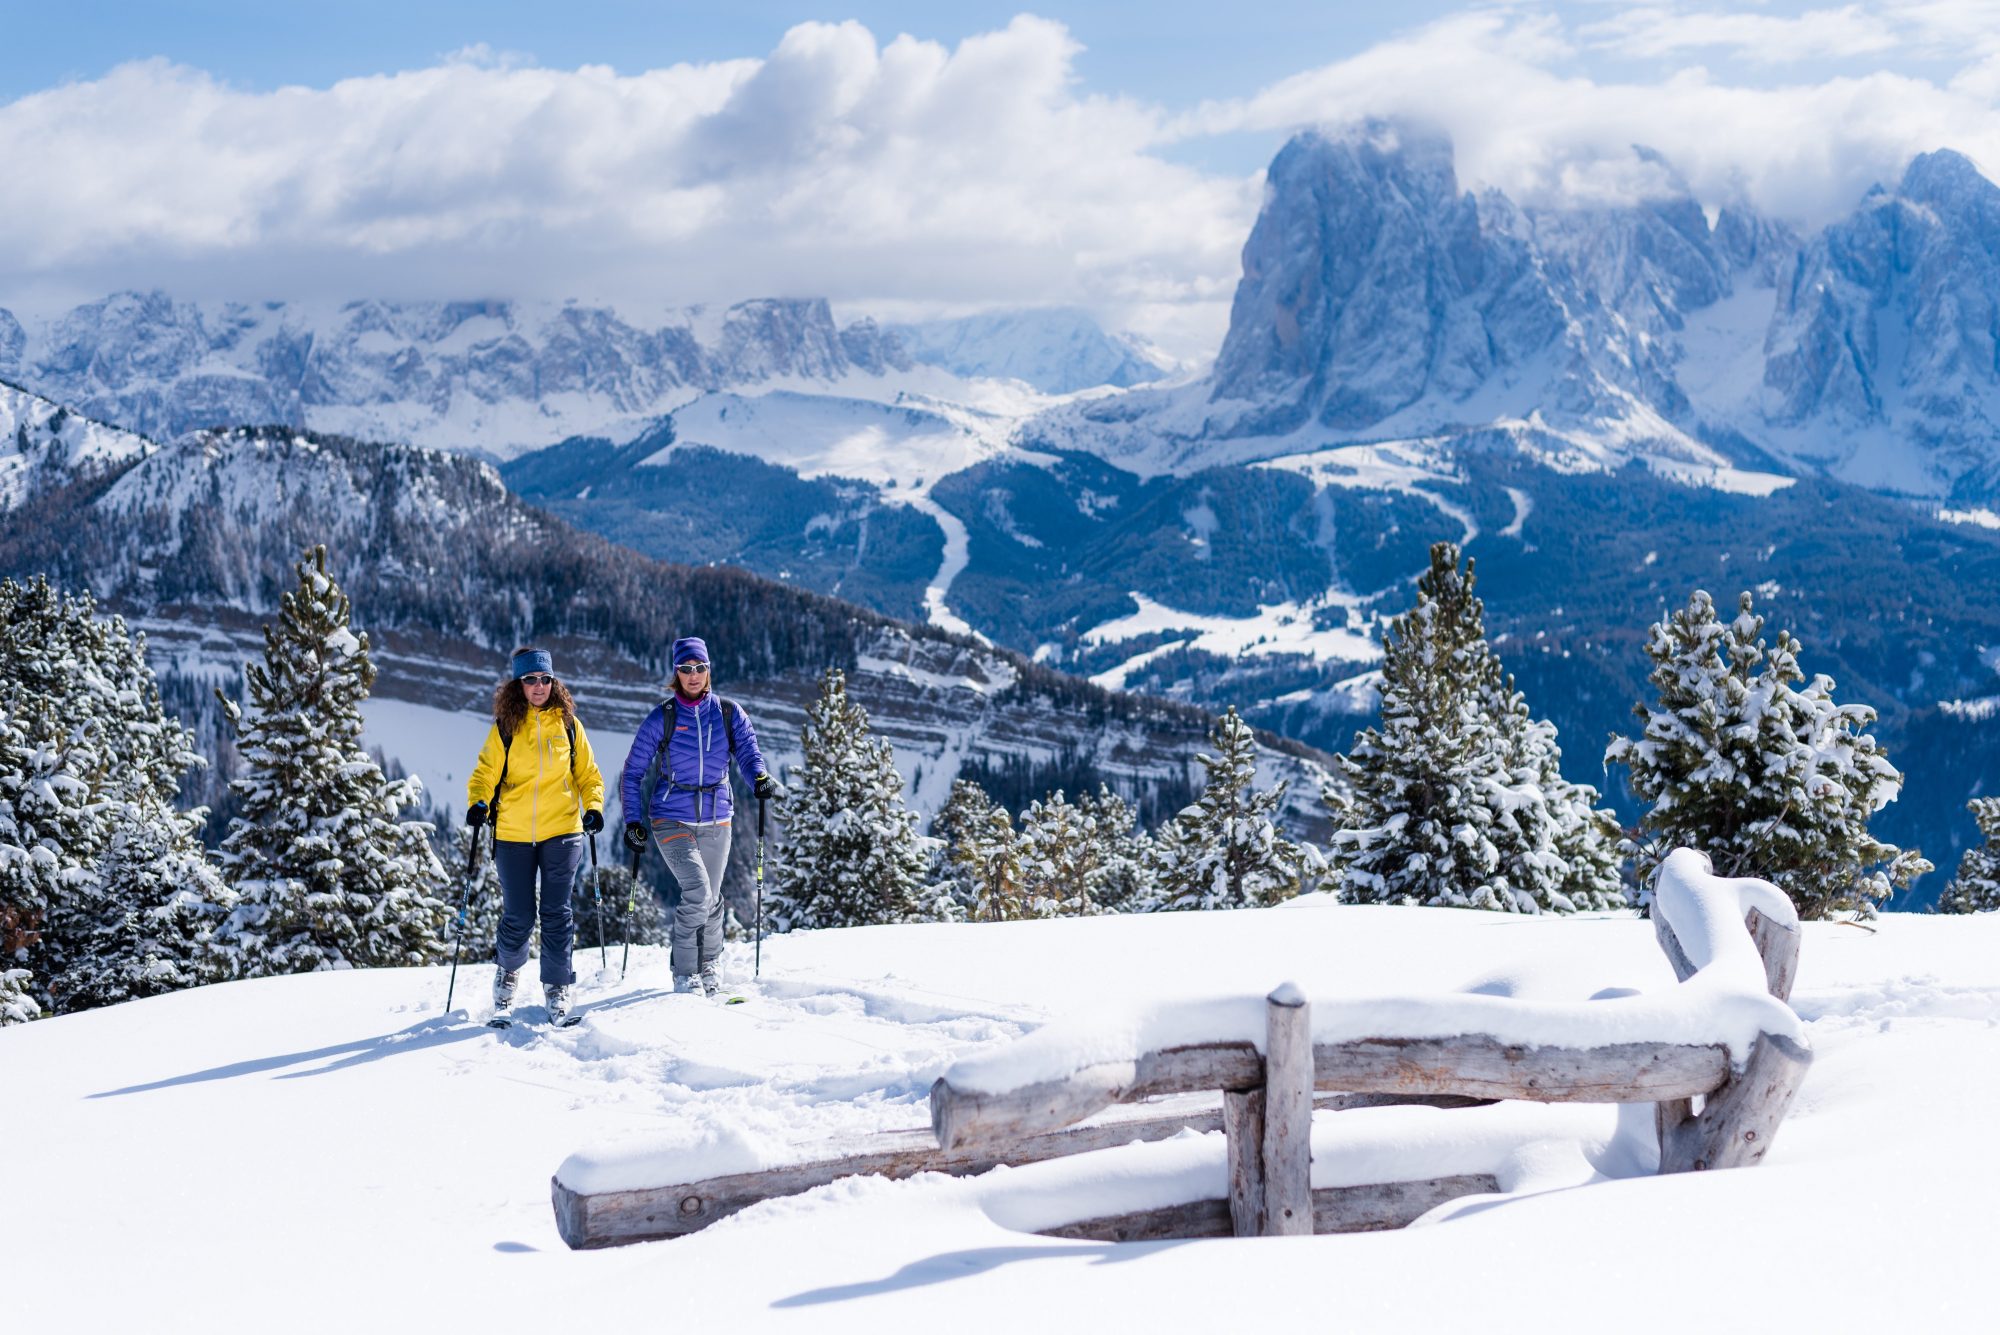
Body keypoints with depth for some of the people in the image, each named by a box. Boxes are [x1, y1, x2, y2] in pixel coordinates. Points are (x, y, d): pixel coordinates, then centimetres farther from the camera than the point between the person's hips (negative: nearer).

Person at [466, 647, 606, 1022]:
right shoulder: (505, 727, 1)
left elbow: (588, 774, 11)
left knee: (556, 914, 2)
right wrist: (479, 802, -18)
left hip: (562, 832, 0)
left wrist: (593, 807, -5)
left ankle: (557, 986, 14)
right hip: (513, 835, 0)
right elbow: (486, 773, 1)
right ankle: (507, 969, 33)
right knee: (518, 917, 5)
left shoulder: (568, 724, 5)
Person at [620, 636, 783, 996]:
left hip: (716, 821, 3)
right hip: (673, 820, -3)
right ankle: (684, 975, -4)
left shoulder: (728, 713, 1)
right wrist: (632, 821, -6)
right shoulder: (662, 719, -4)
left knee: (711, 900, 12)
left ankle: (707, 968, 32)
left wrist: (760, 778, -31)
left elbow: (747, 751, -9)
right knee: (697, 893, -18)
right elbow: (632, 772, 2)